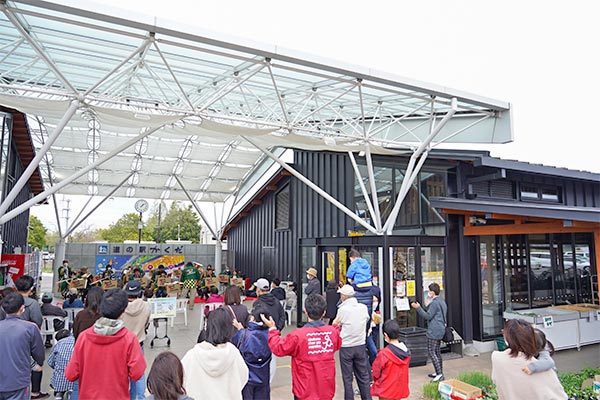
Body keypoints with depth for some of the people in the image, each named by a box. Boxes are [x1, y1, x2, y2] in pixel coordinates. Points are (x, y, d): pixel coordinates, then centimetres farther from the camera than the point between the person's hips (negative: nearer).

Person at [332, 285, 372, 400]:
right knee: (363, 376, 15)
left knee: (347, 378, 9)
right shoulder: (363, 307, -4)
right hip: (360, 345, 4)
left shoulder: (342, 309, -15)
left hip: (346, 347, -3)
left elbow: (335, 326, -3)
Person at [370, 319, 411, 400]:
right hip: (401, 390, 6)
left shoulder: (383, 354, -24)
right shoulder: (406, 351, -6)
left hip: (386, 391, -6)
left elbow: (376, 374, -10)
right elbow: (403, 371, 6)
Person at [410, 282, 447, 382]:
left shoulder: (434, 303, -16)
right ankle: (439, 372, 23)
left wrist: (418, 308, -16)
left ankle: (440, 374, -11)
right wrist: (429, 305, 23)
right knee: (437, 351, 17)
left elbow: (428, 316, -18)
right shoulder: (441, 302, 15)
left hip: (434, 331, -11)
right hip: (440, 329, 11)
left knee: (431, 351, -8)